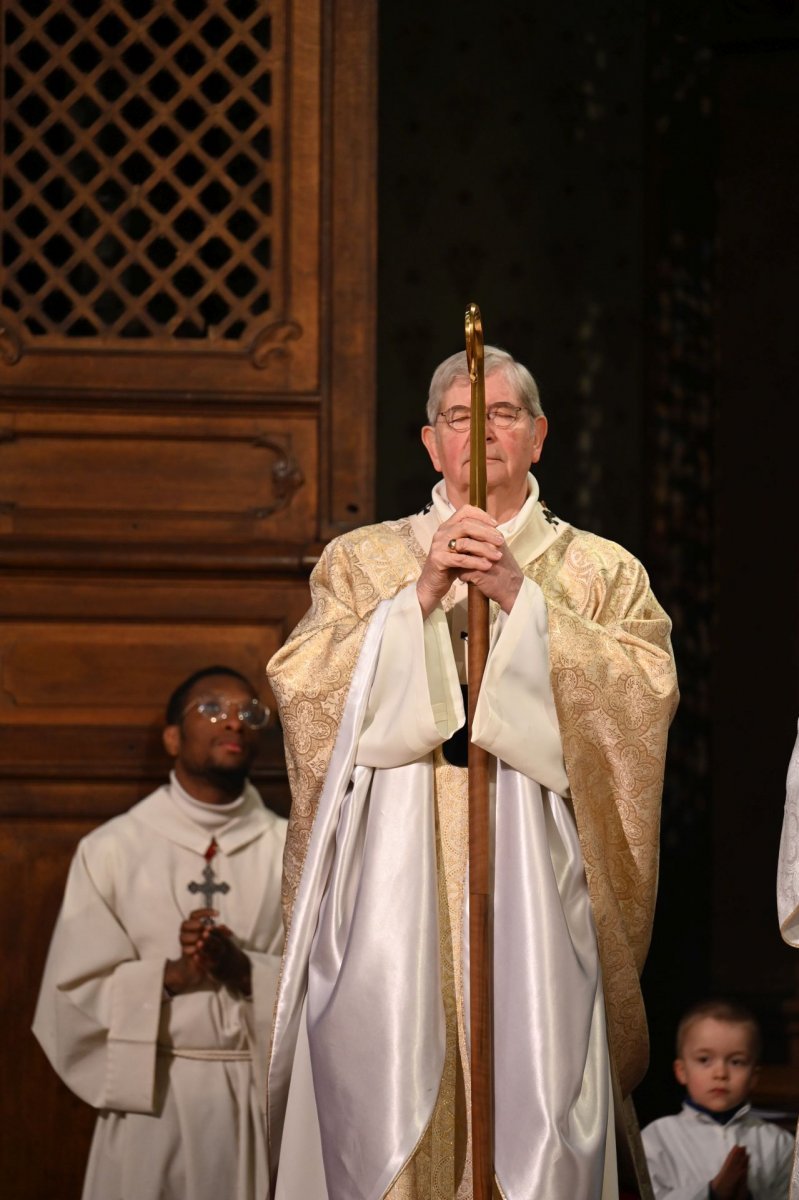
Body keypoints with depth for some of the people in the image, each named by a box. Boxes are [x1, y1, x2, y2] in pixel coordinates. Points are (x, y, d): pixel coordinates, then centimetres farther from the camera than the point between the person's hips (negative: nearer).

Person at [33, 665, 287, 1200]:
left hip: (261, 1098, 1)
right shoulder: (111, 849, 0)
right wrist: (170, 975, -16)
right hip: (149, 1095, -1)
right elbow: (74, 990, -3)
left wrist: (245, 971, -16)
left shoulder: (295, 852, 3)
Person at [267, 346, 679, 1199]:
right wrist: (418, 600, -8)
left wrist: (523, 600, -10)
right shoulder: (360, 561, 16)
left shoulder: (601, 573, 14)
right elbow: (300, 684, 2)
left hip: (532, 865, 0)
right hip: (394, 859, 0)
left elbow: (648, 690, -3)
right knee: (382, 1079, -10)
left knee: (533, 1091, -9)